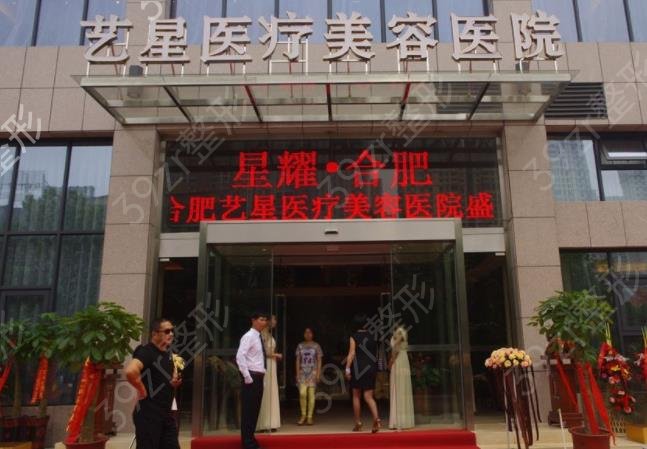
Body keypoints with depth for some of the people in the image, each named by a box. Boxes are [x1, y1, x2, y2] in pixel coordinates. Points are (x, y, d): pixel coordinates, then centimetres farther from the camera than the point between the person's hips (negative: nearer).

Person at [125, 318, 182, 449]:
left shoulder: (168, 354, 12)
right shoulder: (146, 351, -16)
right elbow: (130, 371, -35)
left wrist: (174, 383, 4)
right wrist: (142, 390, -21)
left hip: (166, 414, 9)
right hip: (149, 414, -9)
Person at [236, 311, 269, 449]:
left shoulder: (259, 337, 15)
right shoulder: (249, 336, -12)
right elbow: (240, 357, -21)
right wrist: (247, 377, -21)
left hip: (259, 377, 9)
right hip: (251, 377, -9)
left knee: (255, 409, 14)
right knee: (248, 409, -2)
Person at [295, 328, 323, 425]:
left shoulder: (316, 346, 4)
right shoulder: (300, 346, 9)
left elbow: (319, 360, 3)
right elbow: (298, 360, 9)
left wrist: (318, 373, -5)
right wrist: (297, 373, 1)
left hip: (312, 372, -1)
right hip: (303, 372, 1)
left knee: (311, 394, -3)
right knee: (302, 394, -11)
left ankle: (310, 417, 5)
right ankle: (303, 415, 4)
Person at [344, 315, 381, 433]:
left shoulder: (354, 337, -5)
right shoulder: (371, 337, 8)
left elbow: (351, 354, -14)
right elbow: (375, 354, 13)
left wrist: (347, 369, -14)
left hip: (358, 369, -3)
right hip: (371, 369, 3)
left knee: (356, 396, 12)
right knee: (369, 397, 1)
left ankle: (358, 423, 16)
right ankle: (376, 418, -22)